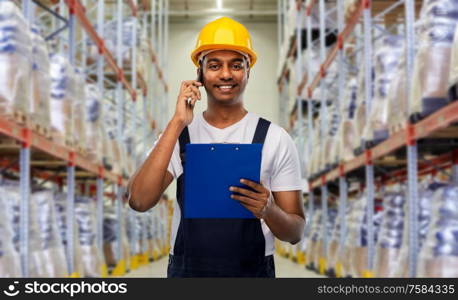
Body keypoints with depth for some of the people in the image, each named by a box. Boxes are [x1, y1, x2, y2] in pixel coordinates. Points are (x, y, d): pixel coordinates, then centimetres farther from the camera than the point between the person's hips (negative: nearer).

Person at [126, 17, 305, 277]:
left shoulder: (275, 138, -4)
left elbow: (296, 232, -2)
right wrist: (177, 124, -17)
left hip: (254, 270, -1)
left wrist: (268, 211, -24)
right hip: (186, 269, 1)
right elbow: (139, 201, -15)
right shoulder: (177, 134, 0)